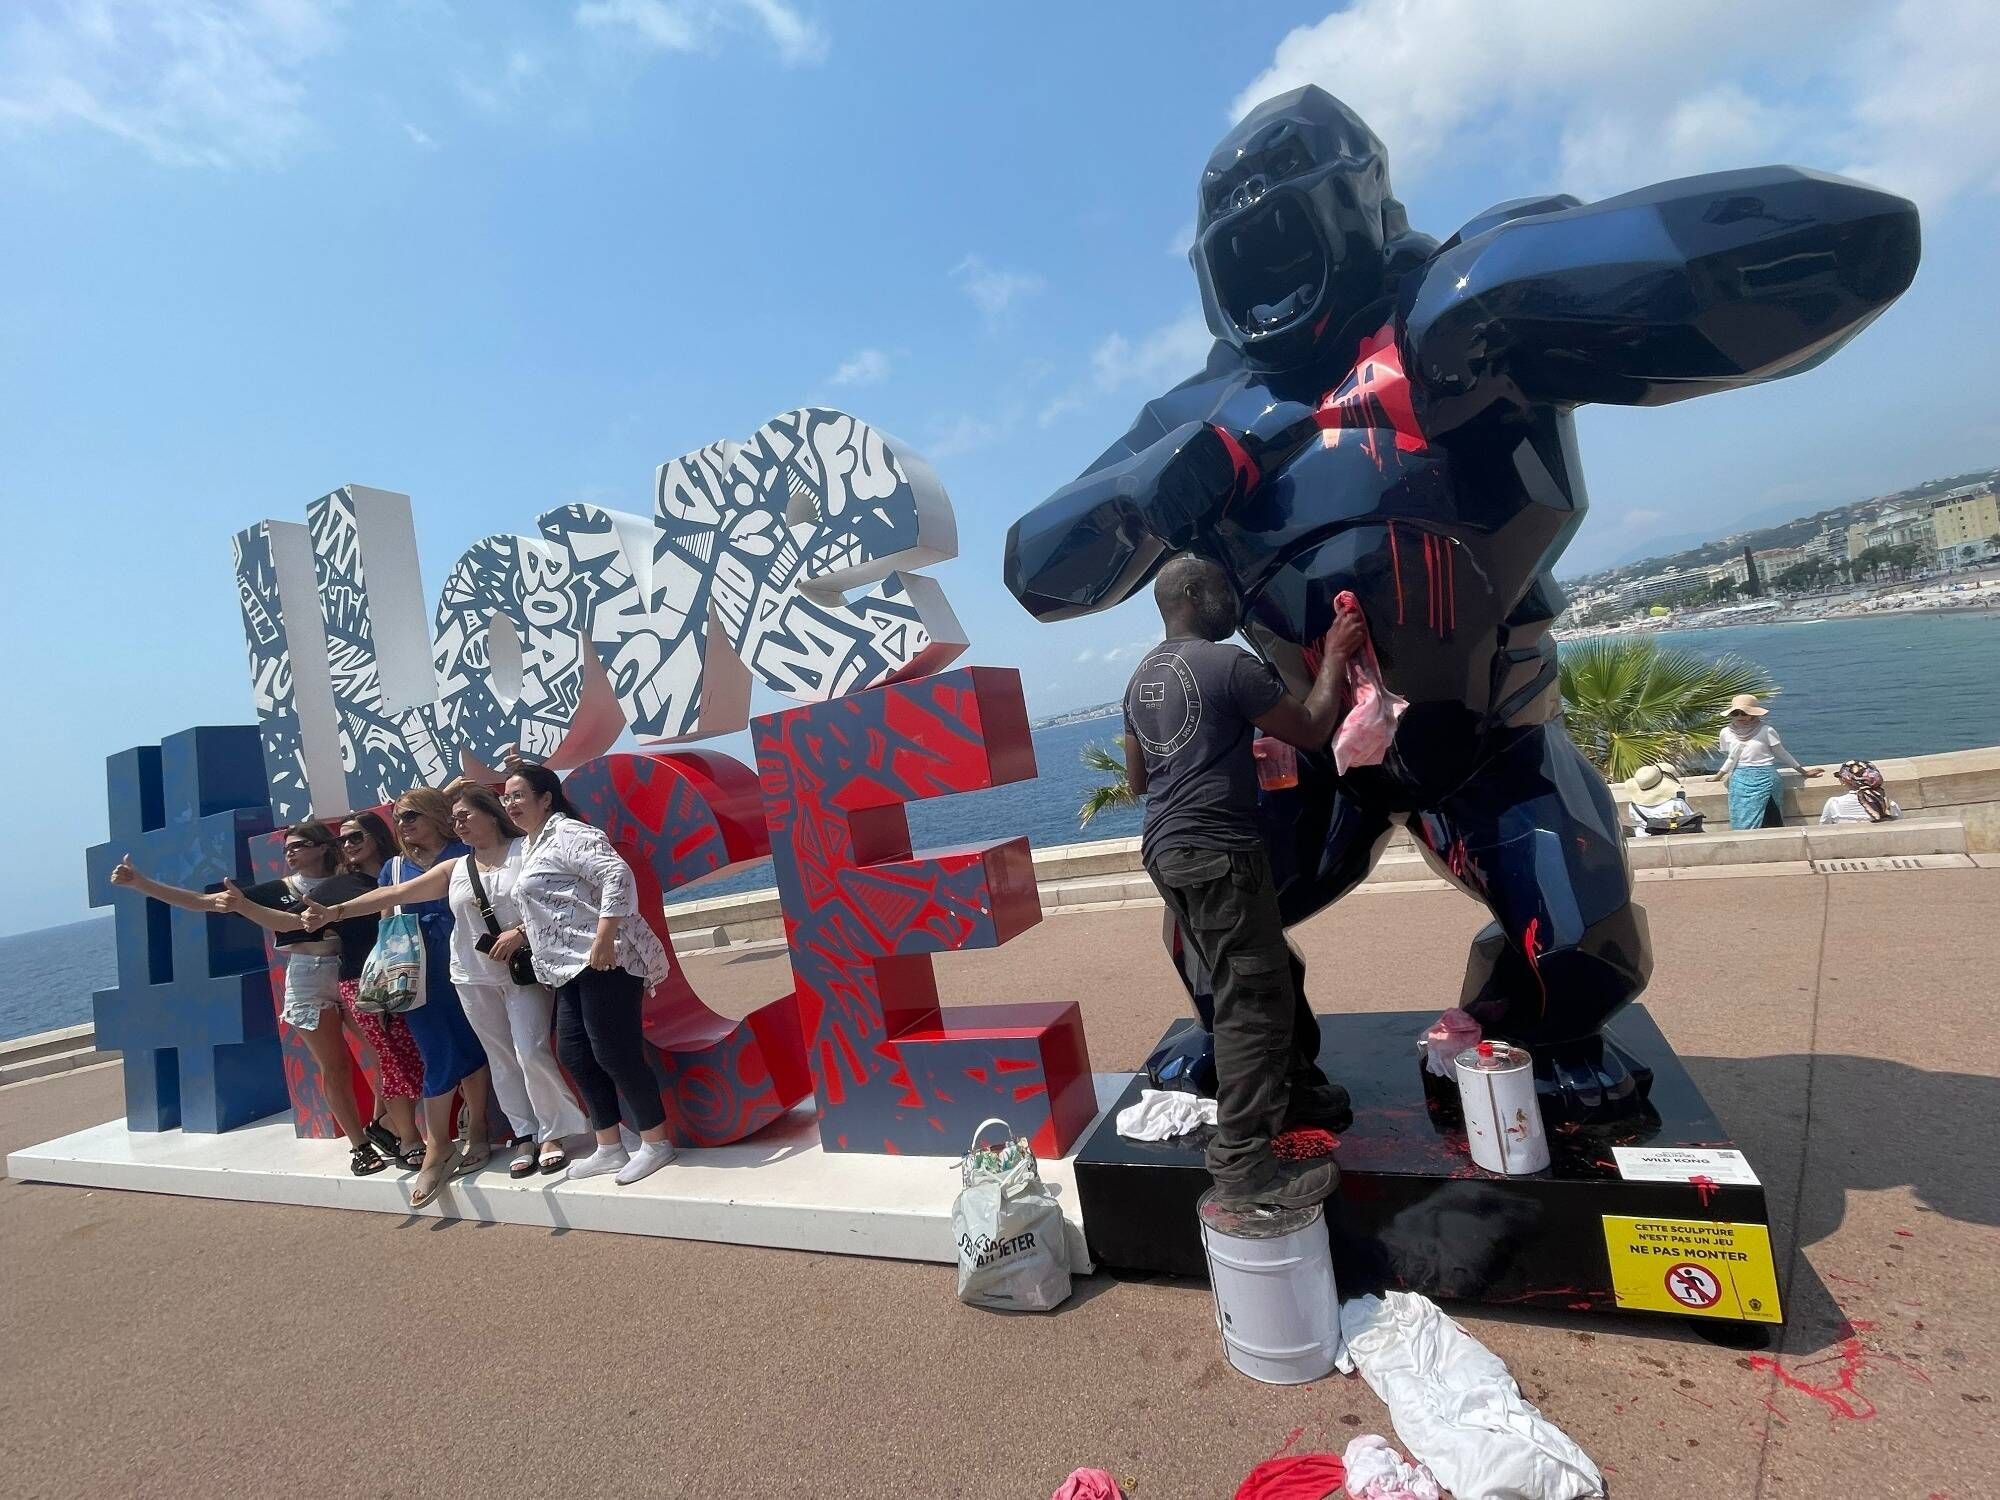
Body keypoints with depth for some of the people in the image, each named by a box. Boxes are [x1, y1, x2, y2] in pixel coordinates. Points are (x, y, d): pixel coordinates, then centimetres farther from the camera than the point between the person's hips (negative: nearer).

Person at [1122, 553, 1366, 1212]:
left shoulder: (1141, 679, 15)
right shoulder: (1228, 665, -11)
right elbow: (1311, 731, -4)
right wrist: (1334, 659, 8)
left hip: (1165, 850, 9)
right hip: (1218, 852, -9)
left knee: (1242, 989, 21)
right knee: (1255, 1001, -5)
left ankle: (1276, 1101, 35)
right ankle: (1242, 1164, -3)